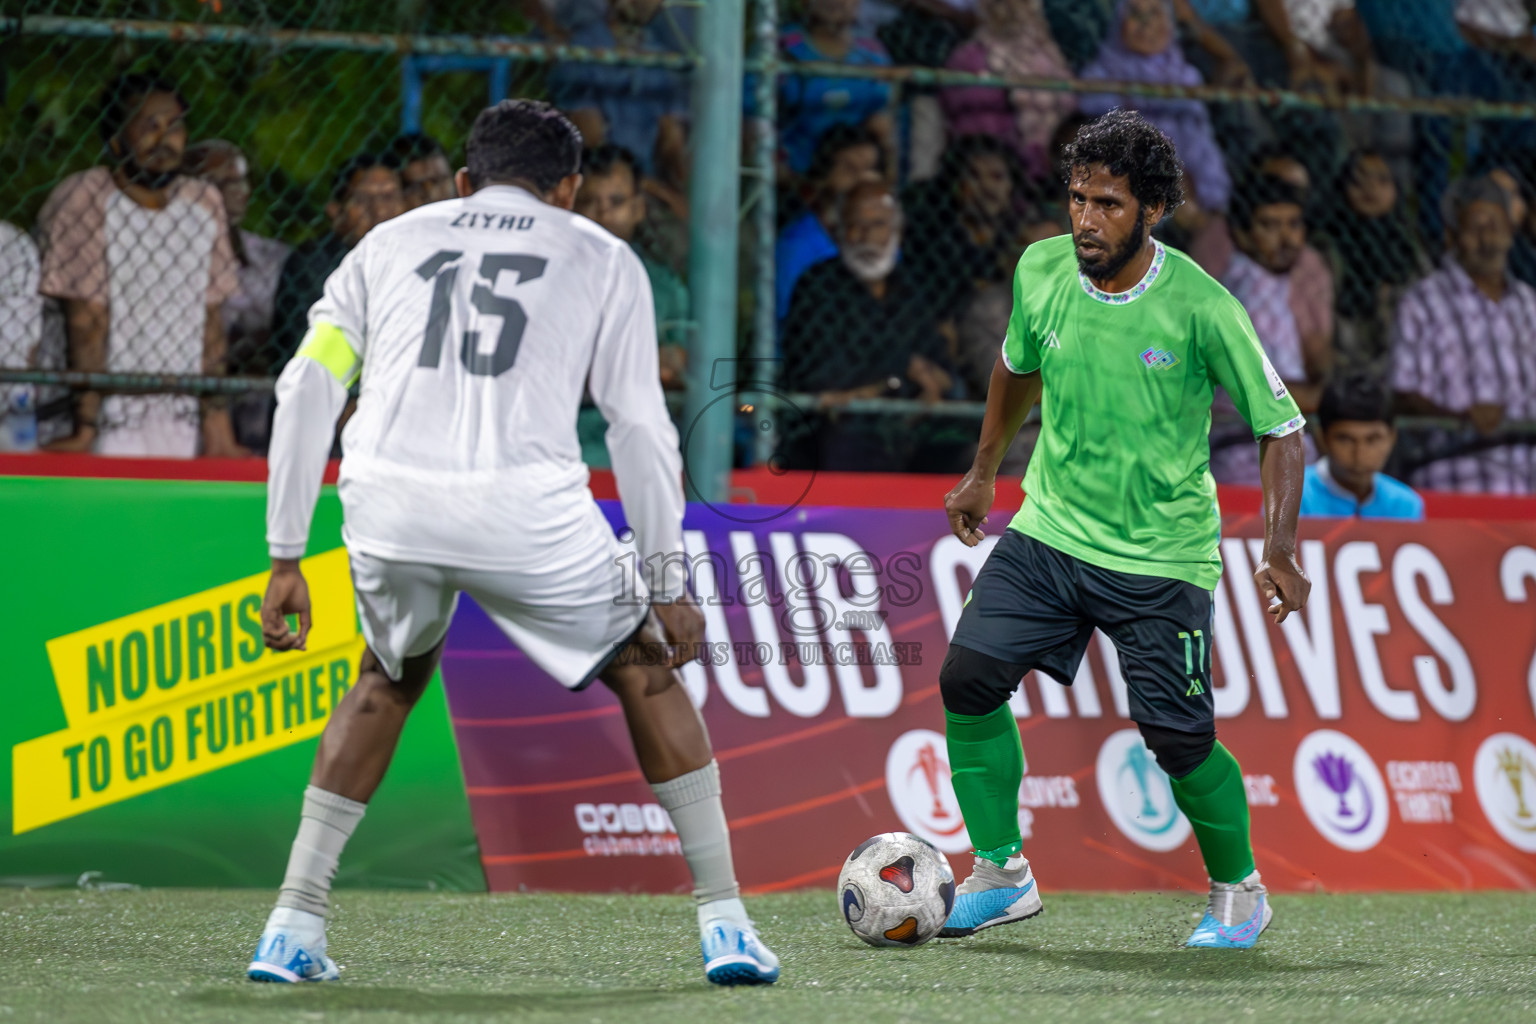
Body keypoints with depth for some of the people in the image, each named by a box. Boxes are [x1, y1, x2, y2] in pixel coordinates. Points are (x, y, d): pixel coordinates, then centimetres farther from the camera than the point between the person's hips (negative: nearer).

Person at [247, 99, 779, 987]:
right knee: (645, 670, 20)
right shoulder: (601, 257, 18)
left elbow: (306, 391, 15)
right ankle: (726, 924, 16)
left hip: (385, 506, 2)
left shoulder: (391, 243, 24)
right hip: (526, 507, -2)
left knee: (389, 680, 29)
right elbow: (639, 427, 11)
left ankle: (293, 926, 19)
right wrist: (668, 584, 14)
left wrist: (287, 558, 16)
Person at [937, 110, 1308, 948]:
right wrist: (983, 471, 25)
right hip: (1048, 532, 4)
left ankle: (1238, 893, 20)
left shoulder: (1200, 308, -18)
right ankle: (1001, 876, 3)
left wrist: (1279, 552, -21)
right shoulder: (1041, 273, -6)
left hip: (1161, 556, -4)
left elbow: (1279, 427, -10)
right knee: (968, 678, -12)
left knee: (1178, 740, -6)